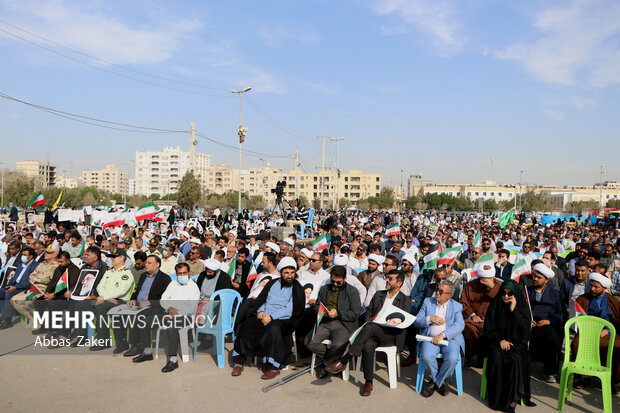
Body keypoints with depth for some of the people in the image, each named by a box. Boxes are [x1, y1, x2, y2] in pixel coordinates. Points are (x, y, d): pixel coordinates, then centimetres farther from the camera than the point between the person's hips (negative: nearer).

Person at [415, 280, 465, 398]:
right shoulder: (428, 302, 14)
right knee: (426, 356, -29)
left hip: (450, 338, -1)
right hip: (431, 338, 1)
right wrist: (430, 318, -11)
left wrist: (443, 335, -21)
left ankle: (435, 382, -3)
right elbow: (416, 322, 9)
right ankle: (441, 382, 0)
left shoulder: (457, 306, 9)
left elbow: (460, 325, -8)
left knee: (452, 358, -30)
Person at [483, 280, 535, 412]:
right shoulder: (495, 305, 5)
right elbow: (488, 327, 4)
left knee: (516, 359, -32)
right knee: (496, 357, -32)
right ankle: (497, 396, -21)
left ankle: (513, 397, -19)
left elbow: (525, 329, -9)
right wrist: (500, 339, -12)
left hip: (516, 342, 0)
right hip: (498, 341, 1)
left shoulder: (523, 307, 4)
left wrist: (514, 311, -15)